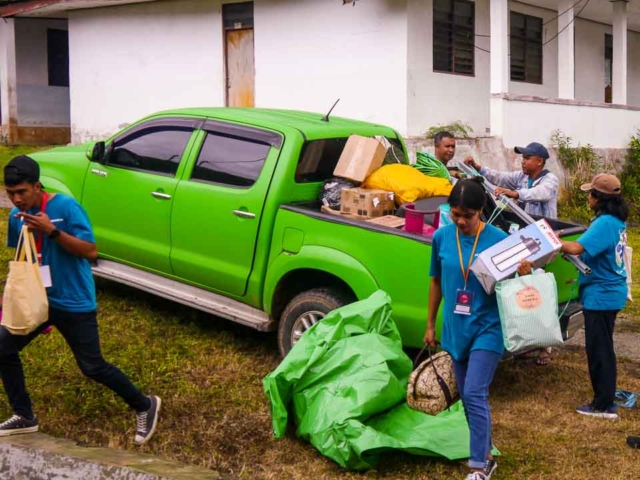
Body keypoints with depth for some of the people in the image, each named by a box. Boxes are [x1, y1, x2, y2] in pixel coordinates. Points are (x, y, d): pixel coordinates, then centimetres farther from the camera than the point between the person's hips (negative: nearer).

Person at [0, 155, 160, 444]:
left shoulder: (65, 207, -18)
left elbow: (91, 251, -22)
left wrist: (51, 230, -30)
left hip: (74, 303, -6)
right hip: (37, 299, 6)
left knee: (93, 368, -1)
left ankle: (144, 406, 19)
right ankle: (24, 417, 21)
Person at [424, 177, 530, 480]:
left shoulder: (498, 239, -12)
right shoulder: (441, 237, -2)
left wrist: (524, 274, -27)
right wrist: (430, 325, 13)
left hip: (487, 329, -4)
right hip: (455, 329, 5)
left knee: (475, 394, -11)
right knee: (466, 396, 12)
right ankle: (485, 454, 29)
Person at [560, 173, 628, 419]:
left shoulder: (604, 223, -22)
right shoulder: (616, 221, 9)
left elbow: (577, 248, -32)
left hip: (601, 295, -10)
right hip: (609, 292, 10)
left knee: (599, 350, -2)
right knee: (601, 348, 18)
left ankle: (604, 406, 6)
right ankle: (604, 397, 28)